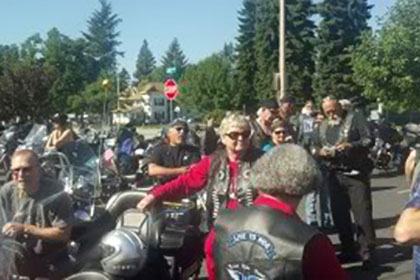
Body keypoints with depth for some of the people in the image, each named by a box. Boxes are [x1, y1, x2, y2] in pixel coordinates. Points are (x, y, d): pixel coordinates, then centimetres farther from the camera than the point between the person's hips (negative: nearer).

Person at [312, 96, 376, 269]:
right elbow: (313, 149, 15)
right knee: (339, 215, 9)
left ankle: (366, 253, -1)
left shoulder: (355, 119, 0)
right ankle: (348, 251, 22)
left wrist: (352, 145, -24)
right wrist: (320, 152, -7)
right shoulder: (322, 127, 15)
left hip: (357, 174, -5)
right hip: (335, 176, 5)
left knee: (363, 214, -7)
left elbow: (369, 139, -8)